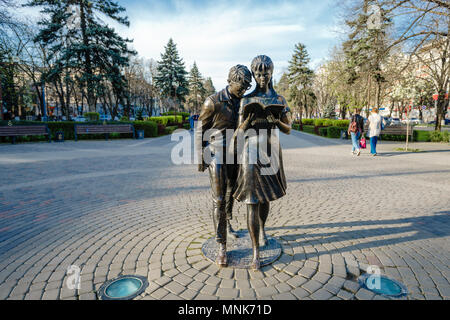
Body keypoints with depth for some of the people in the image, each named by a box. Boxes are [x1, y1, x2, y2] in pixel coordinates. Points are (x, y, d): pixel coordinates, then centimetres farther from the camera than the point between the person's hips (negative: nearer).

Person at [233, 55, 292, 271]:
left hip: (271, 152, 3)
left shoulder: (279, 100, 8)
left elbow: (288, 130, 5)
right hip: (251, 152, -2)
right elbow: (240, 131, 1)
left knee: (266, 196, 15)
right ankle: (256, 252, 2)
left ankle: (261, 228, 45)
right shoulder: (246, 100, 4)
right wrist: (248, 121, -19)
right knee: (252, 200, -6)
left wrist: (277, 121, -15)